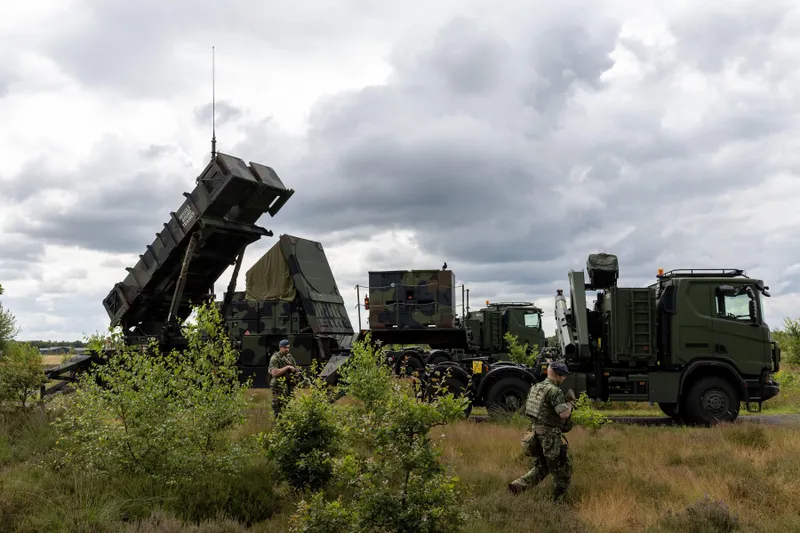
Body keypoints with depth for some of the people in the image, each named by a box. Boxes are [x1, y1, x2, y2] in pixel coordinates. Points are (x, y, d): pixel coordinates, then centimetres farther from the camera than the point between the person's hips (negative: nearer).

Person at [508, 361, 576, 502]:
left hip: (535, 431, 8)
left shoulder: (536, 387, 10)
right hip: (550, 435, -8)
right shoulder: (555, 391, -18)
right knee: (563, 469, 9)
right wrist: (570, 403, -7)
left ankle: (518, 485, 1)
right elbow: (564, 414, -28)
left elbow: (527, 409, 20)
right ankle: (558, 500, 17)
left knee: (540, 467, 19)